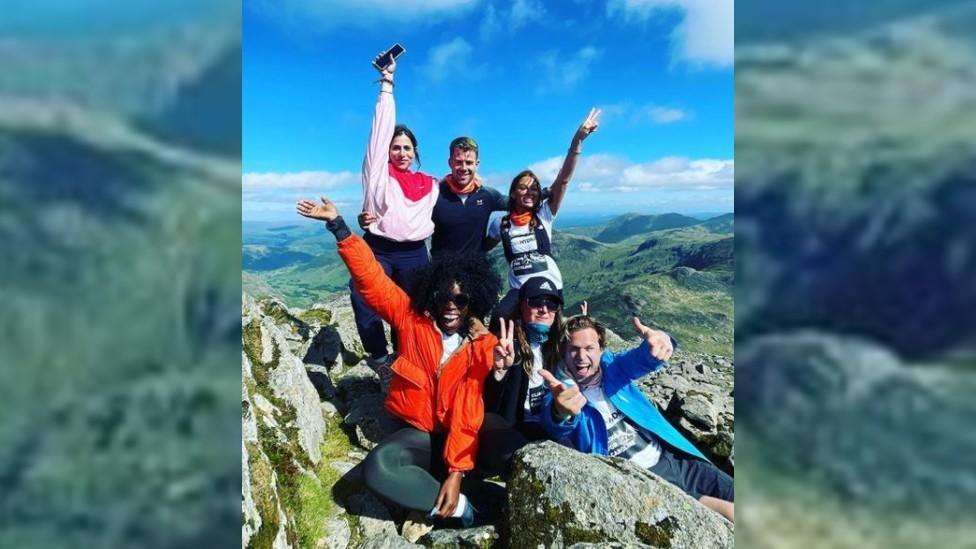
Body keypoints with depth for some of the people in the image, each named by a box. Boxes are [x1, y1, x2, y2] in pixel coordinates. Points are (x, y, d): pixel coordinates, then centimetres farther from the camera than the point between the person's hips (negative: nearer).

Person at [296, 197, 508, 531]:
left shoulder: (484, 344, -9)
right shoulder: (412, 319, -3)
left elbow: (469, 411, -16)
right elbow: (370, 278, -7)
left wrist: (456, 472, -24)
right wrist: (338, 225, -12)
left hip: (465, 437, -1)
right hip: (420, 433, 2)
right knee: (377, 468, -28)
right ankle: (461, 509, -17)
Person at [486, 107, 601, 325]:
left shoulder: (544, 215, -3)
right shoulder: (500, 224, 1)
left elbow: (563, 180, -14)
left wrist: (577, 140, -23)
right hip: (519, 291, 0)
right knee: (498, 322, -23)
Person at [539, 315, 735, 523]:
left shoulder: (612, 367, 6)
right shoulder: (559, 394, -6)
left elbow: (640, 358, -15)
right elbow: (556, 425, -29)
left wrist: (660, 340, -42)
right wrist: (562, 412, -57)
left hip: (674, 458, 5)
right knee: (728, 513, -18)